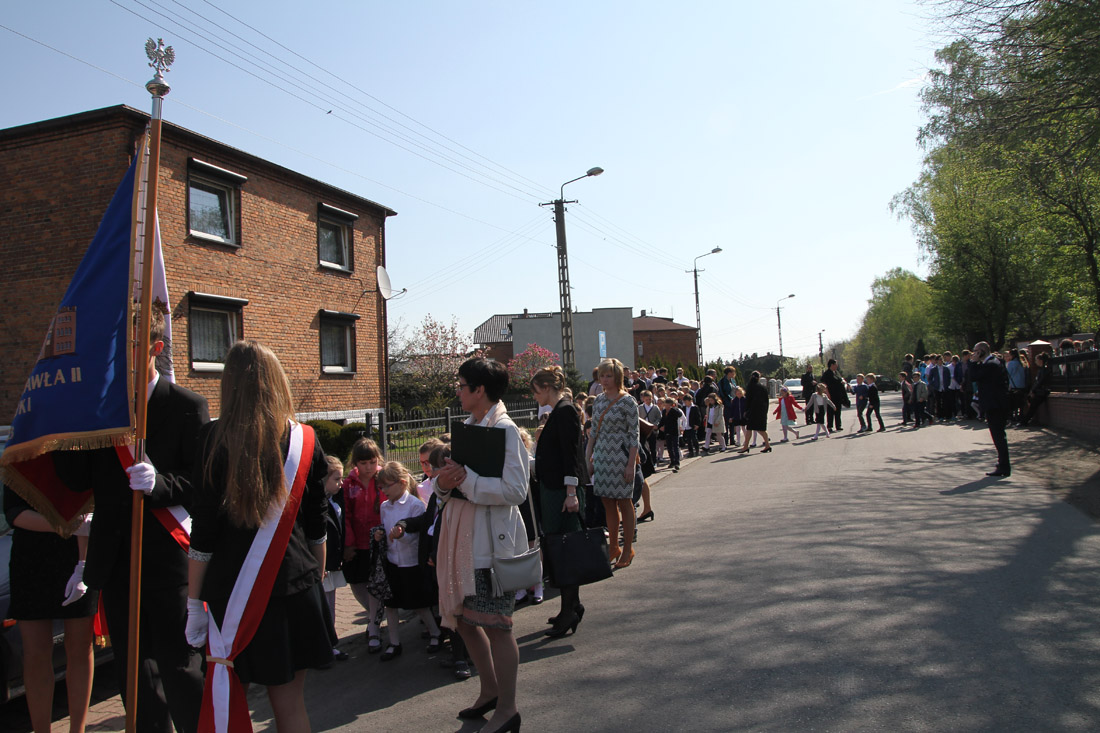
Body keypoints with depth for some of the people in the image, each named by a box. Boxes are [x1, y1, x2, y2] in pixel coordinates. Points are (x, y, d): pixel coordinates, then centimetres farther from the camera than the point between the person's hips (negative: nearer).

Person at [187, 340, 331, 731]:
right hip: (295, 586, 2)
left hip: (233, 590, -2)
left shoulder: (215, 438, -7)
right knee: (290, 701, 11)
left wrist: (195, 603, 2)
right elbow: (317, 528, 6)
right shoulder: (305, 440, 0)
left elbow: (203, 533, -6)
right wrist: (315, 582, 18)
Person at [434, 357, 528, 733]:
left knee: (495, 624, 1)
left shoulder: (504, 429, -14)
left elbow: (515, 490, -21)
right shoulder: (469, 426, 13)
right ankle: (490, 691, 37)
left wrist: (465, 479, -21)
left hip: (492, 537, -9)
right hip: (461, 533, 9)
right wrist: (443, 482, -7)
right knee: (463, 618, 17)